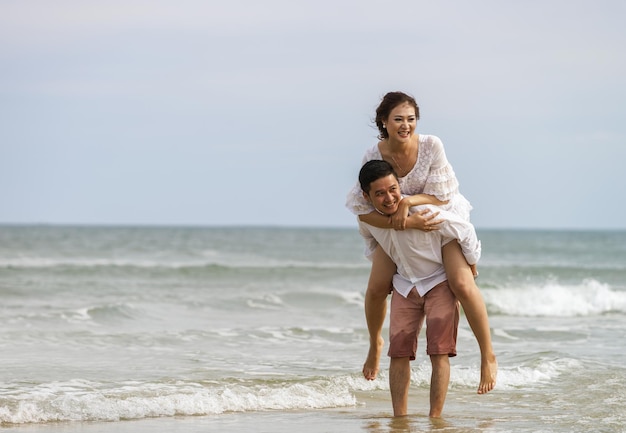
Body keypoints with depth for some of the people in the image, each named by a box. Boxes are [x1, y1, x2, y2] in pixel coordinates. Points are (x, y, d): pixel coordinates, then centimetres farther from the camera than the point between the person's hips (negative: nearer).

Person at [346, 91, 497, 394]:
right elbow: (362, 209, -21)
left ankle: (488, 356, -7)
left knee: (462, 283, -20)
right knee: (377, 287, -8)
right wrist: (407, 222, -31)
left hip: (442, 218, -2)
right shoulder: (374, 156, -21)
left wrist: (407, 201, -35)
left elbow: (441, 197, -17)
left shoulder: (431, 146, -25)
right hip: (396, 223, 2)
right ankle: (375, 344, 24)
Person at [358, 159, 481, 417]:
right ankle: (399, 417, 1)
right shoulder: (366, 218, -12)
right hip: (404, 285, 5)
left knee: (439, 351, -13)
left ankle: (435, 418, -10)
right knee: (398, 350, -3)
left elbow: (466, 232, -17)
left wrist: (470, 269, -6)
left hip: (439, 282, -5)